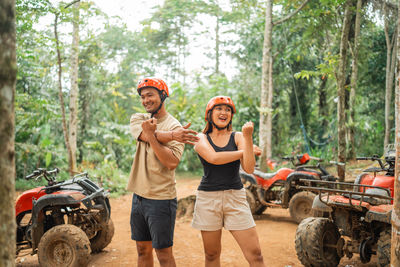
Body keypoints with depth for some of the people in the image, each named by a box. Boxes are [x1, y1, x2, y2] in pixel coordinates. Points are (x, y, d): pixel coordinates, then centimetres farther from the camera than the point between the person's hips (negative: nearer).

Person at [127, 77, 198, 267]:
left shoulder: (174, 126, -9)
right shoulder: (137, 119, 9)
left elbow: (172, 163, -21)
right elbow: (144, 135, -15)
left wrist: (151, 135, -23)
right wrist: (172, 135, -27)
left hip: (161, 198, -6)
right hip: (138, 195, 6)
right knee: (142, 250, 17)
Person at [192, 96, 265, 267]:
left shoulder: (238, 137, 6)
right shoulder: (201, 138, 5)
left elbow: (249, 169, -7)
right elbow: (213, 158, -15)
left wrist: (248, 138, -17)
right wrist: (244, 152, -7)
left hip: (235, 197, 1)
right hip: (208, 197, 0)